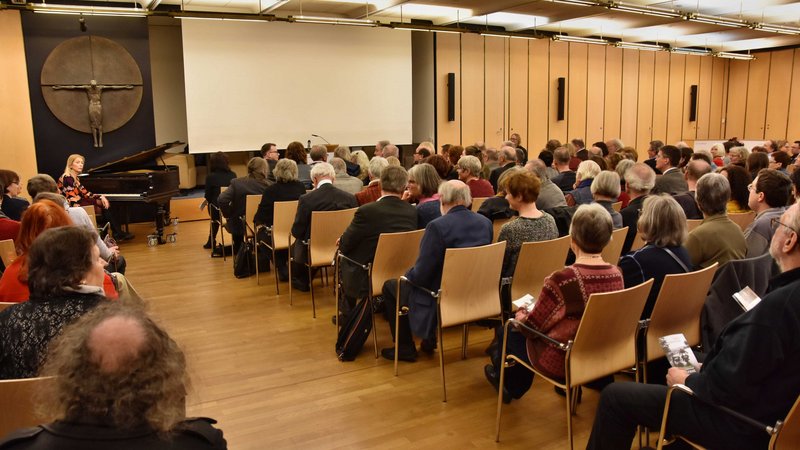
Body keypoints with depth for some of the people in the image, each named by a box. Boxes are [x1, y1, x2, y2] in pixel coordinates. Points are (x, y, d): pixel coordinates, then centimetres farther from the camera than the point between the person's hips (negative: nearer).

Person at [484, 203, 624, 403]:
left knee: (507, 331, 18)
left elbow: (531, 326, -17)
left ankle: (506, 381, 46)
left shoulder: (563, 280, -31)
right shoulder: (617, 275, -10)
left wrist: (520, 314, 6)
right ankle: (516, 387, 46)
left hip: (562, 363, -6)